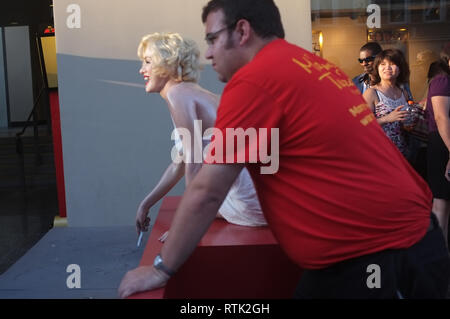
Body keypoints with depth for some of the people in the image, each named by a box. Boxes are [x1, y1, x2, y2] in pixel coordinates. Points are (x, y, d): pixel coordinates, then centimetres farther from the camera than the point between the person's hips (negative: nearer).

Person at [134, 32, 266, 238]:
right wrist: (146, 204, 30)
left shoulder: (178, 93, -12)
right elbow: (179, 164, 25)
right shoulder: (188, 93, 17)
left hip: (248, 200, -8)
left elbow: (194, 161, -19)